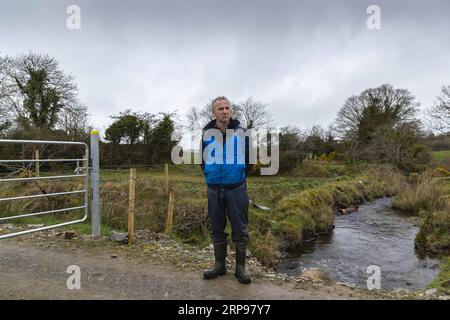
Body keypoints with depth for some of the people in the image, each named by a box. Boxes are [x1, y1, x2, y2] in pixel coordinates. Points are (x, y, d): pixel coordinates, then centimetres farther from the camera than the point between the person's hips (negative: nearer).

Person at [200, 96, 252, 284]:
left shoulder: (240, 131, -3)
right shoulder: (207, 133, 0)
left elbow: (249, 158, 6)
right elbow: (202, 158, 12)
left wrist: (241, 176, 9)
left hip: (236, 189, -1)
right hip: (214, 189, 2)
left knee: (240, 230, 4)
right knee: (217, 230, 12)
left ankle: (240, 267, 19)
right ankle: (220, 265, 27)